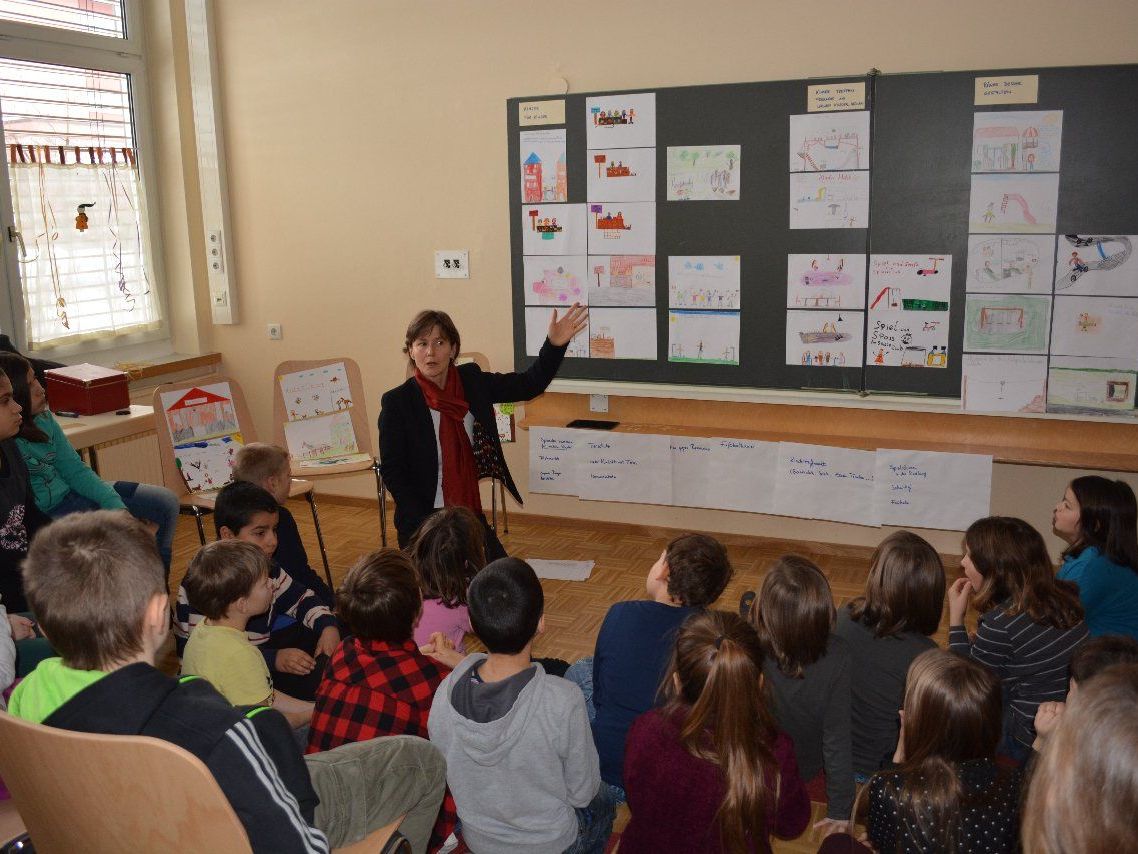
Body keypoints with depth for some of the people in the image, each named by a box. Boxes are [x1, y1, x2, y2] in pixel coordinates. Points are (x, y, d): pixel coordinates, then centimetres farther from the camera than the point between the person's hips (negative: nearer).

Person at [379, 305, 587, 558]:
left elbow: (529, 384, 1)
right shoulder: (397, 402, -11)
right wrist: (423, 526, -15)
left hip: (470, 515, 4)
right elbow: (391, 471, -10)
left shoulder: (471, 381, 0)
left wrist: (555, 344, -15)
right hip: (423, 520, -4)